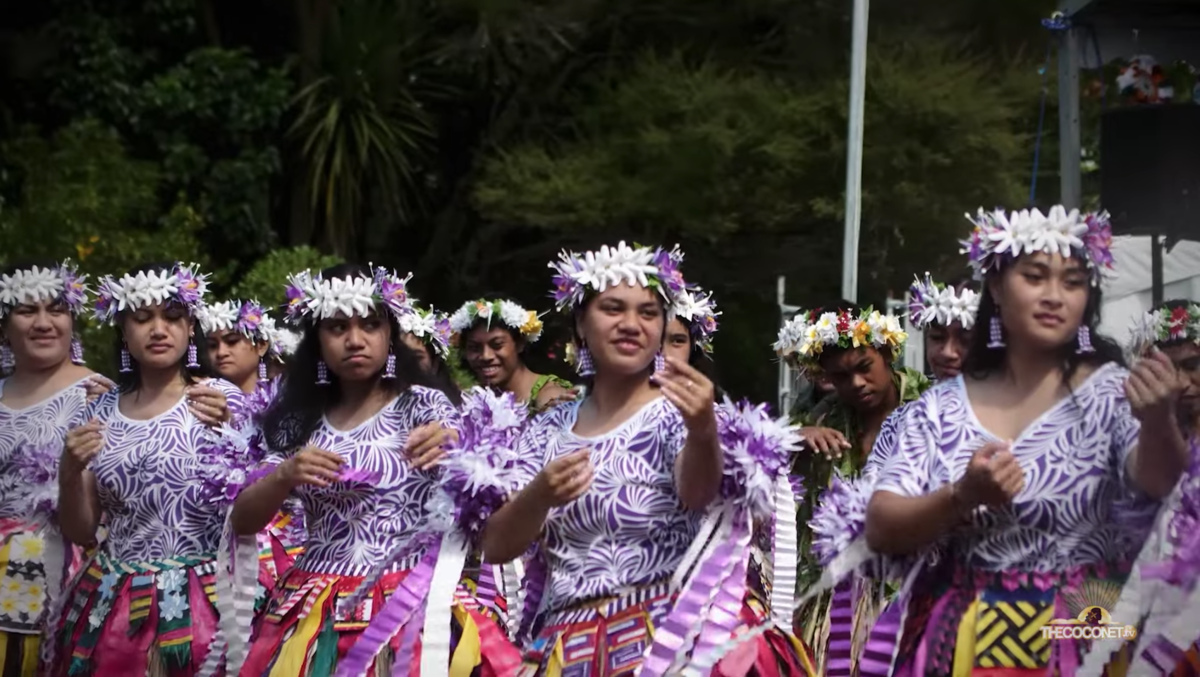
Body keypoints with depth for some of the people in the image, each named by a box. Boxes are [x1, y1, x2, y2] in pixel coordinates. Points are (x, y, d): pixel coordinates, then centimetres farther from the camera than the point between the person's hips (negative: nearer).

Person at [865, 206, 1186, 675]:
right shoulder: (941, 408, 1)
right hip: (961, 637, 2)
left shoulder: (1112, 394, -5)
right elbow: (880, 528, -5)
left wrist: (1157, 424, -42)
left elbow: (1163, 486, -22)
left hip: (1079, 639, -1)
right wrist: (962, 497, -22)